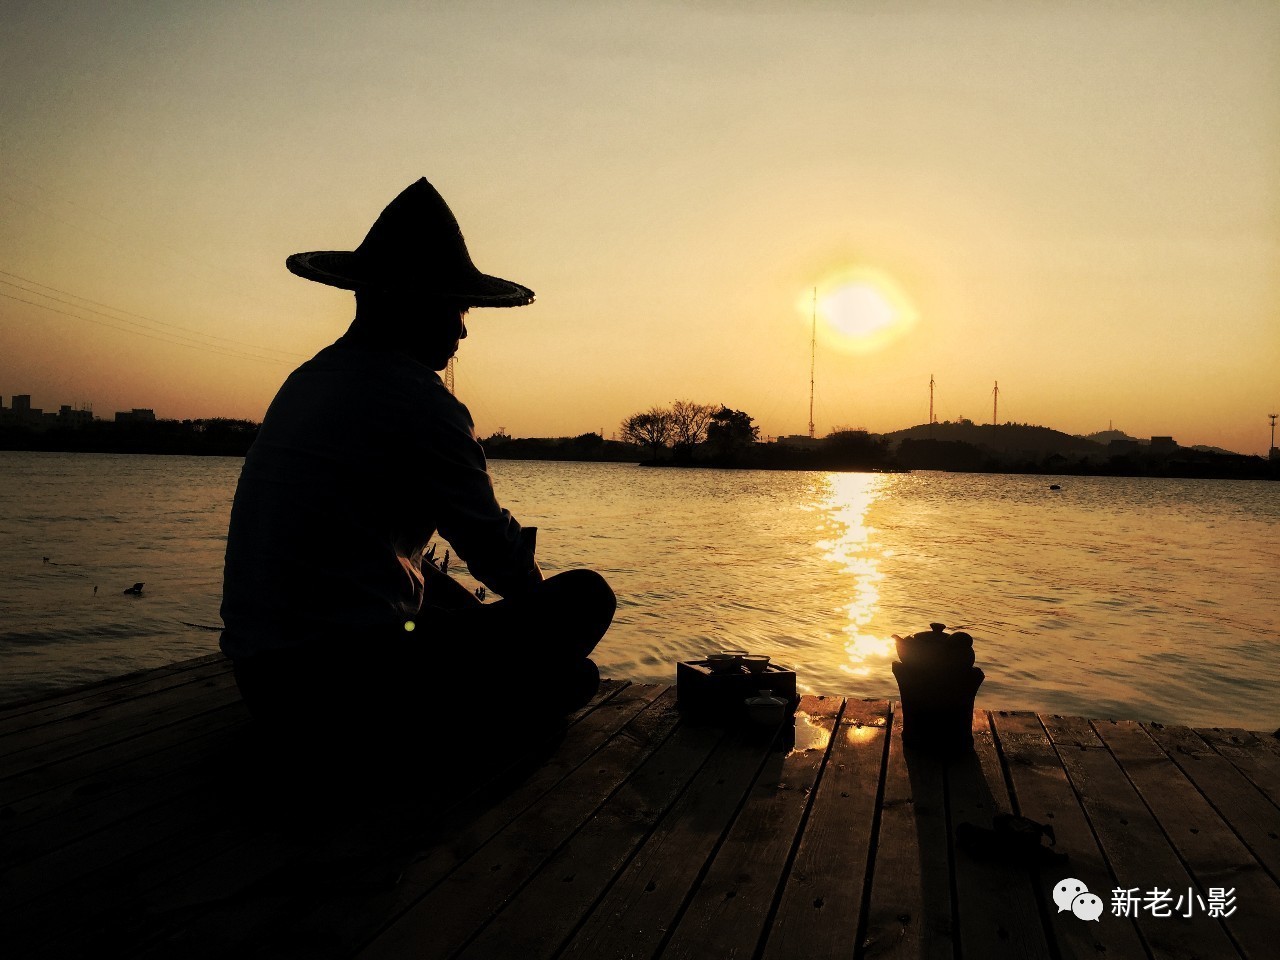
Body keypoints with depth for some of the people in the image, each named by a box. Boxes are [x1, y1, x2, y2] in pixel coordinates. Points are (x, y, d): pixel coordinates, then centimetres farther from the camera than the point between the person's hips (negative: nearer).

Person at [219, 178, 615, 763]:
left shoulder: (309, 379, 12)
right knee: (585, 596, -5)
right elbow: (493, 546, -6)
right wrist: (543, 613, 16)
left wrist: (472, 613, 25)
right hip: (345, 689, -9)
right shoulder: (419, 400, -15)